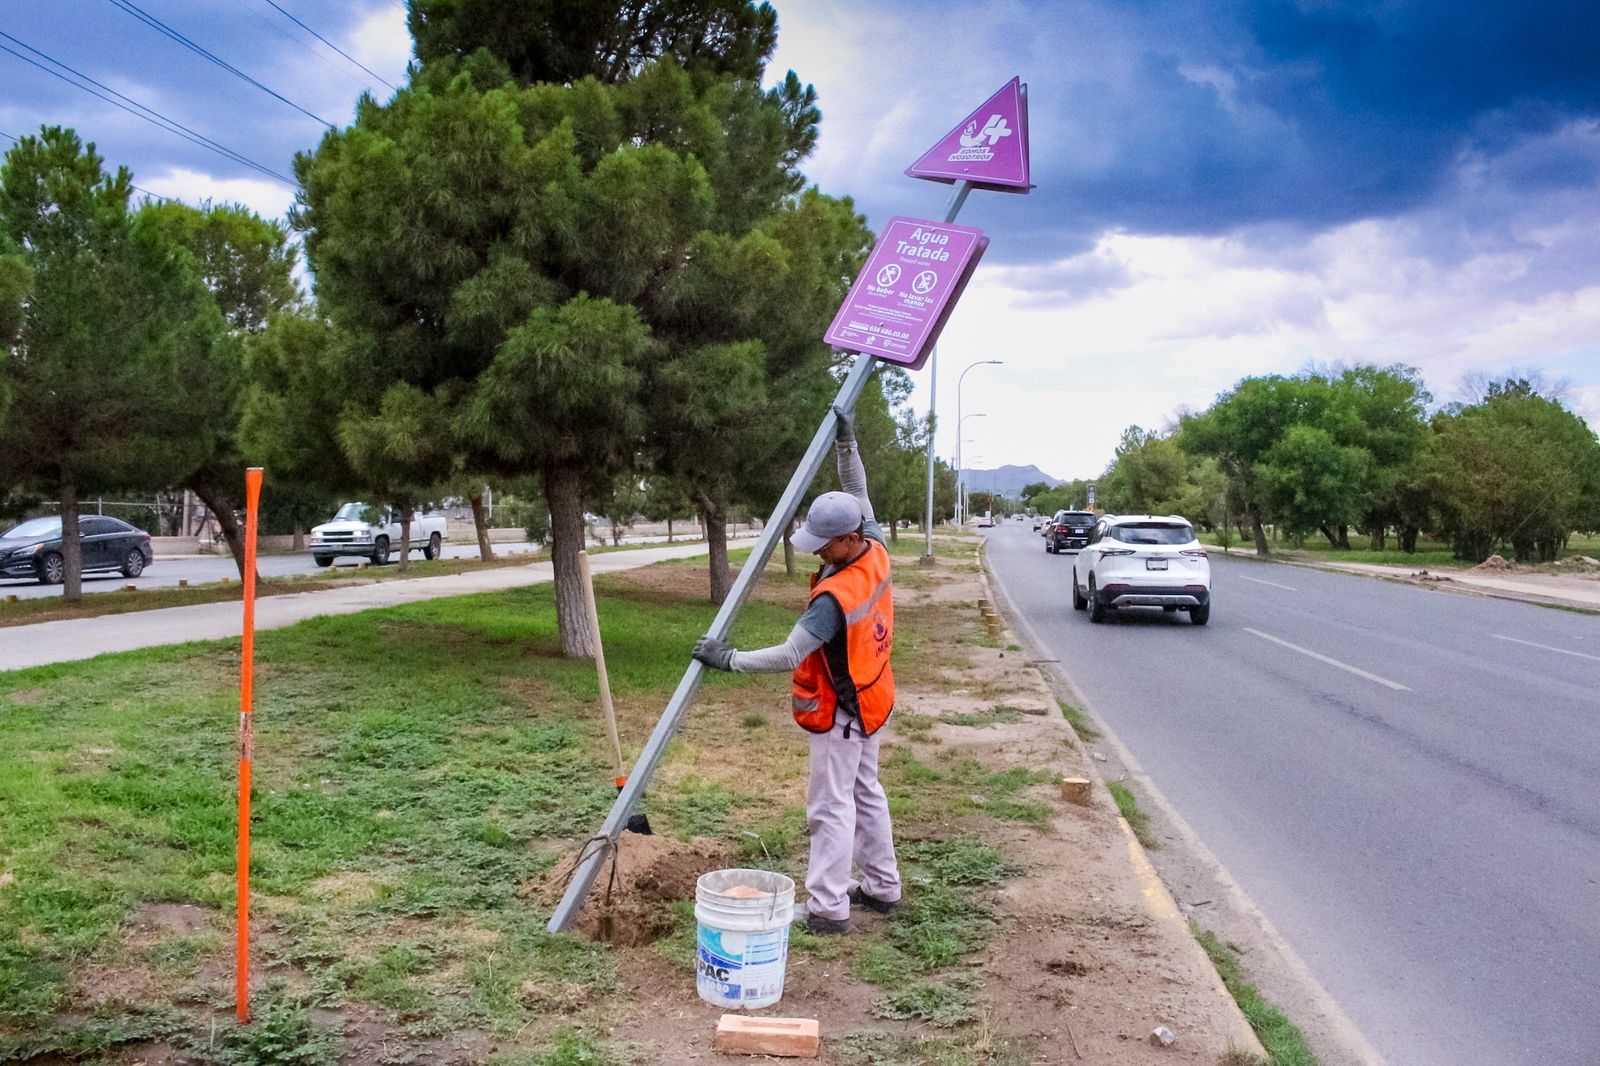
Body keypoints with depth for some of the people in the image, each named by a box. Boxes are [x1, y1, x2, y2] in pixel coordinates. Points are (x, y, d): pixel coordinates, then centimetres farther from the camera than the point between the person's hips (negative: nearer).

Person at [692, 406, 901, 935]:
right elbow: (858, 494, 10)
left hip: (840, 712, -9)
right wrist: (847, 443, 9)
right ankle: (882, 887, 29)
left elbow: (789, 655, -29)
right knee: (866, 793, 19)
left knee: (831, 806, -2)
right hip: (871, 699, 9)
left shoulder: (834, 597, -31)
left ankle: (827, 909, 4)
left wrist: (729, 659, -19)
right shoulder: (876, 550, -7)